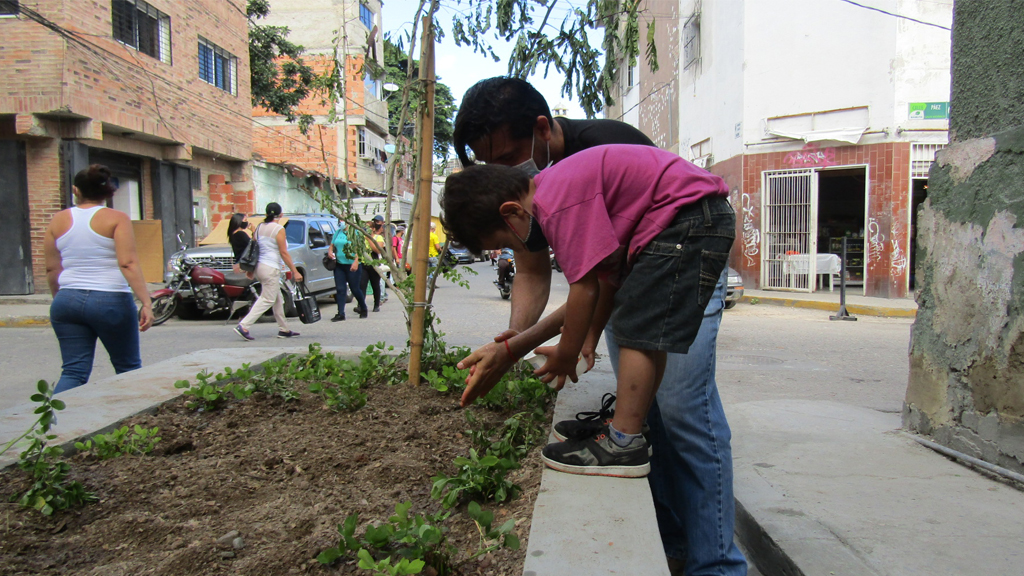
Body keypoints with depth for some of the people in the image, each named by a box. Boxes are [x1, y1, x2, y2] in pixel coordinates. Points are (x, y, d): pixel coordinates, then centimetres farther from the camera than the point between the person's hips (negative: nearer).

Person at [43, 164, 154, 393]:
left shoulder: (58, 221, 8)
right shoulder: (116, 219, -5)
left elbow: (52, 270, 10)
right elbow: (128, 264, -16)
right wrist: (146, 303, -17)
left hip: (67, 302, 4)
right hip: (110, 301, -4)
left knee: (73, 371, 7)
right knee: (128, 368, 11)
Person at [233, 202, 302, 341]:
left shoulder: (259, 227, 10)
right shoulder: (279, 229, -11)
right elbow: (283, 253, -14)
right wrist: (295, 271, -11)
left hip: (259, 266, 8)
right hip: (271, 268, -8)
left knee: (278, 299, 16)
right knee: (267, 300, -5)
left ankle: (283, 329, 21)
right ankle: (243, 326, -13)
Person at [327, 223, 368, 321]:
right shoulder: (338, 232, 14)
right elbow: (332, 245, 22)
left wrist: (356, 261, -23)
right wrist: (330, 251, -1)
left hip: (352, 265, -5)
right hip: (339, 265, 5)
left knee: (355, 289, 3)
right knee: (340, 289, 0)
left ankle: (363, 309, 24)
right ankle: (340, 313, 3)